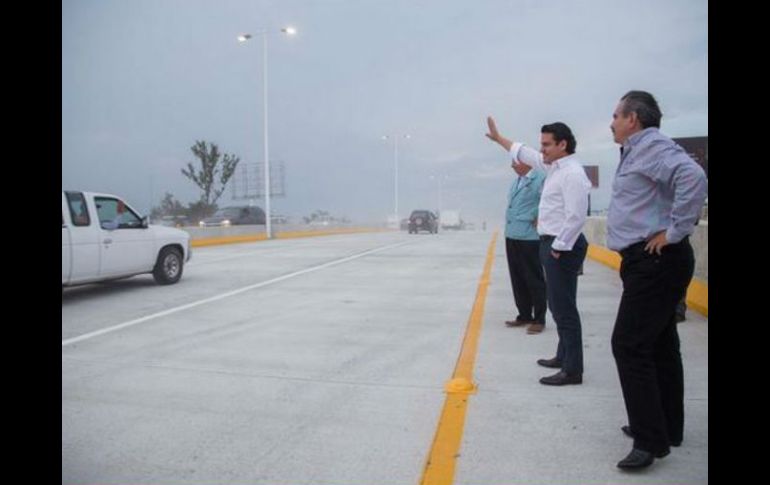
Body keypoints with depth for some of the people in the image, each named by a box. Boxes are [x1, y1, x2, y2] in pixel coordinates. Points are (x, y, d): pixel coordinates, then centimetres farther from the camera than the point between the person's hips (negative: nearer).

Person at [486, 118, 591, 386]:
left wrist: (558, 248, -19)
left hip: (563, 246, -10)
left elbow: (576, 217, -23)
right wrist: (498, 137, 33)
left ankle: (572, 370, 1)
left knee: (564, 308, -6)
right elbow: (524, 153, 27)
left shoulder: (572, 173, -17)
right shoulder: (553, 166, 12)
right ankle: (564, 356, 32)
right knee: (558, 305, 19)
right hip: (552, 243, 10)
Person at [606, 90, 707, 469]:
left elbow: (693, 177, -31)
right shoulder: (638, 151, 17)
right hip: (651, 261, 11)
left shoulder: (652, 146, -14)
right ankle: (666, 427, 29)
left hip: (656, 261, -11)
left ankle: (651, 440, -3)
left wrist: (675, 232, -25)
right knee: (658, 344, 16)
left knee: (629, 345, -10)